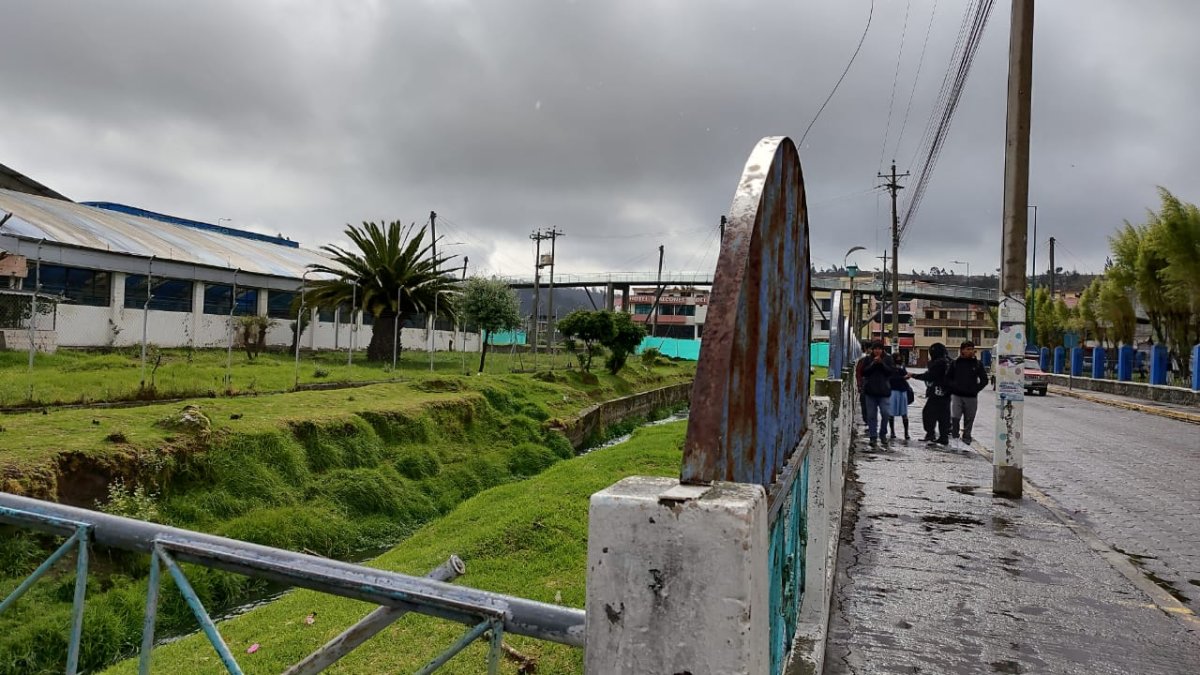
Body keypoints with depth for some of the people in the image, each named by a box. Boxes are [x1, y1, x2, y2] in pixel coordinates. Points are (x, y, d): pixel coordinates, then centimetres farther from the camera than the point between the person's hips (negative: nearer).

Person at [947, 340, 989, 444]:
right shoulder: (955, 363, 5)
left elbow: (984, 380, 10)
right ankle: (954, 436, 1)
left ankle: (966, 438, 16)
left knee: (969, 420, 5)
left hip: (972, 397, 1)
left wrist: (976, 389, 0)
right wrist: (954, 387, -3)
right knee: (955, 417, -13)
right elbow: (948, 378, 10)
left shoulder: (978, 364, 6)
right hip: (957, 396, -1)